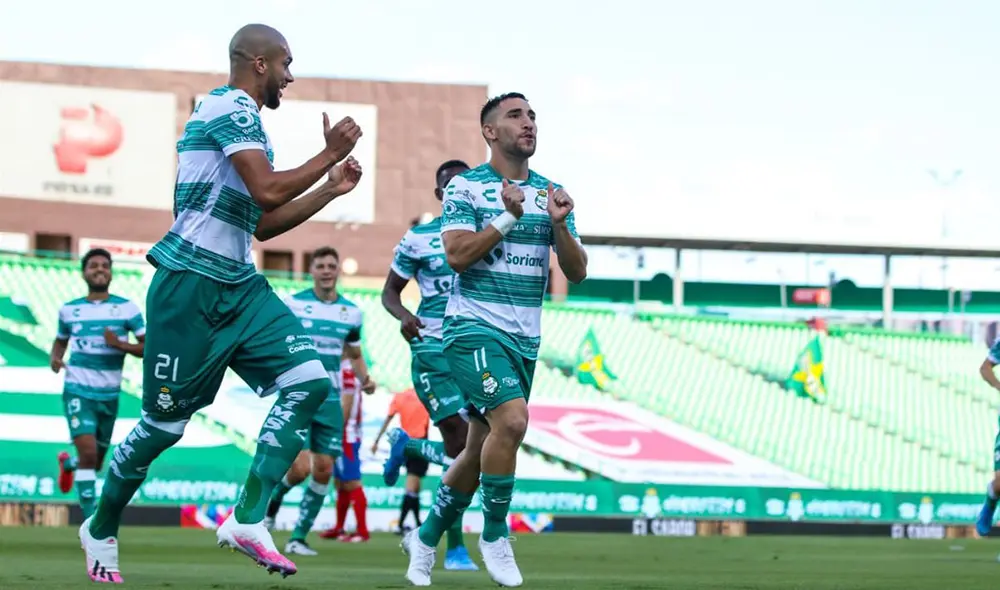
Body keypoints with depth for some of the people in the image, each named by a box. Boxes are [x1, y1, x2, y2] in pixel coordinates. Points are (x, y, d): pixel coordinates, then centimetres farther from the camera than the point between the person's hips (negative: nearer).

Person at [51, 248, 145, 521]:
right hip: (77, 392, -2)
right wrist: (54, 357, -3)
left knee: (96, 463, 16)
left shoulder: (127, 308, -2)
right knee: (88, 454, -21)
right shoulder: (69, 310, 3)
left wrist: (121, 345, -20)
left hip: (109, 396, 2)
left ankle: (67, 463, 53)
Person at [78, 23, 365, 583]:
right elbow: (267, 191, -23)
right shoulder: (233, 107, -11)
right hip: (191, 284, -9)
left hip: (239, 286, 9)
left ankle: (247, 519, -9)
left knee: (310, 380, -9)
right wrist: (330, 155, -11)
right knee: (166, 422, 0)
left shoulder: (242, 117, 20)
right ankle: (101, 528, 21)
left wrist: (330, 189, 21)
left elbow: (262, 224, 26)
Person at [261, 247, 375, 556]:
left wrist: (365, 377, 1)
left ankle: (298, 538, 12)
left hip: (330, 402, 4)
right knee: (300, 469, -15)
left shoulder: (351, 312, 6)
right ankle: (272, 499, 19)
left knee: (323, 471, -1)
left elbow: (354, 354, 19)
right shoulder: (292, 305, -5)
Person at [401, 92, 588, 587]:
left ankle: (425, 539, 27)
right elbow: (458, 255, -15)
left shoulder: (551, 192, 11)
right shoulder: (465, 187, -3)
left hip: (525, 339, 6)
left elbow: (577, 273, 6)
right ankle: (493, 535, -10)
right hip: (474, 328, -6)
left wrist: (559, 226, -12)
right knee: (512, 419, -26)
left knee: (480, 451, 9)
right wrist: (510, 217, -21)